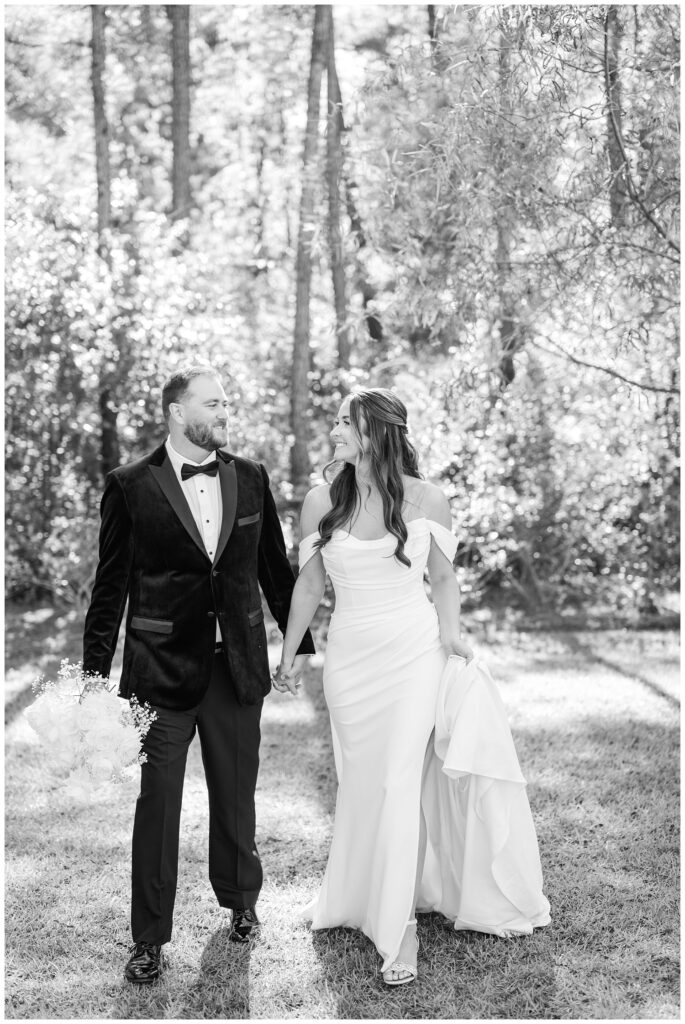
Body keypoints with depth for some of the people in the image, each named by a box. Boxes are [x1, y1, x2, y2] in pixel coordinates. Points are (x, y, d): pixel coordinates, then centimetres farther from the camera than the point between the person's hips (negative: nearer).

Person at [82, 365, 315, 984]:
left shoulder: (250, 479, 5)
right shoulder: (131, 487, -5)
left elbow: (275, 567, 13)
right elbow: (111, 586, -2)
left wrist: (299, 639, 15)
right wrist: (96, 674, -3)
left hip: (238, 666, 3)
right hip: (161, 670, -3)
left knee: (236, 794, 15)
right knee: (157, 804, 2)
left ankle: (240, 902, 37)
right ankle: (150, 938, 14)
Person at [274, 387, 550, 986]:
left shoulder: (426, 500, -4)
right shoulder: (320, 504, 1)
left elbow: (443, 578, 7)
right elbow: (309, 586, 10)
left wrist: (451, 637, -5)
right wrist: (289, 656, 13)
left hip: (414, 652, -2)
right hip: (350, 659, 2)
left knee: (399, 783, -8)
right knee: (360, 784, 10)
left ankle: (400, 927, 1)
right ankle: (357, 900, 31)